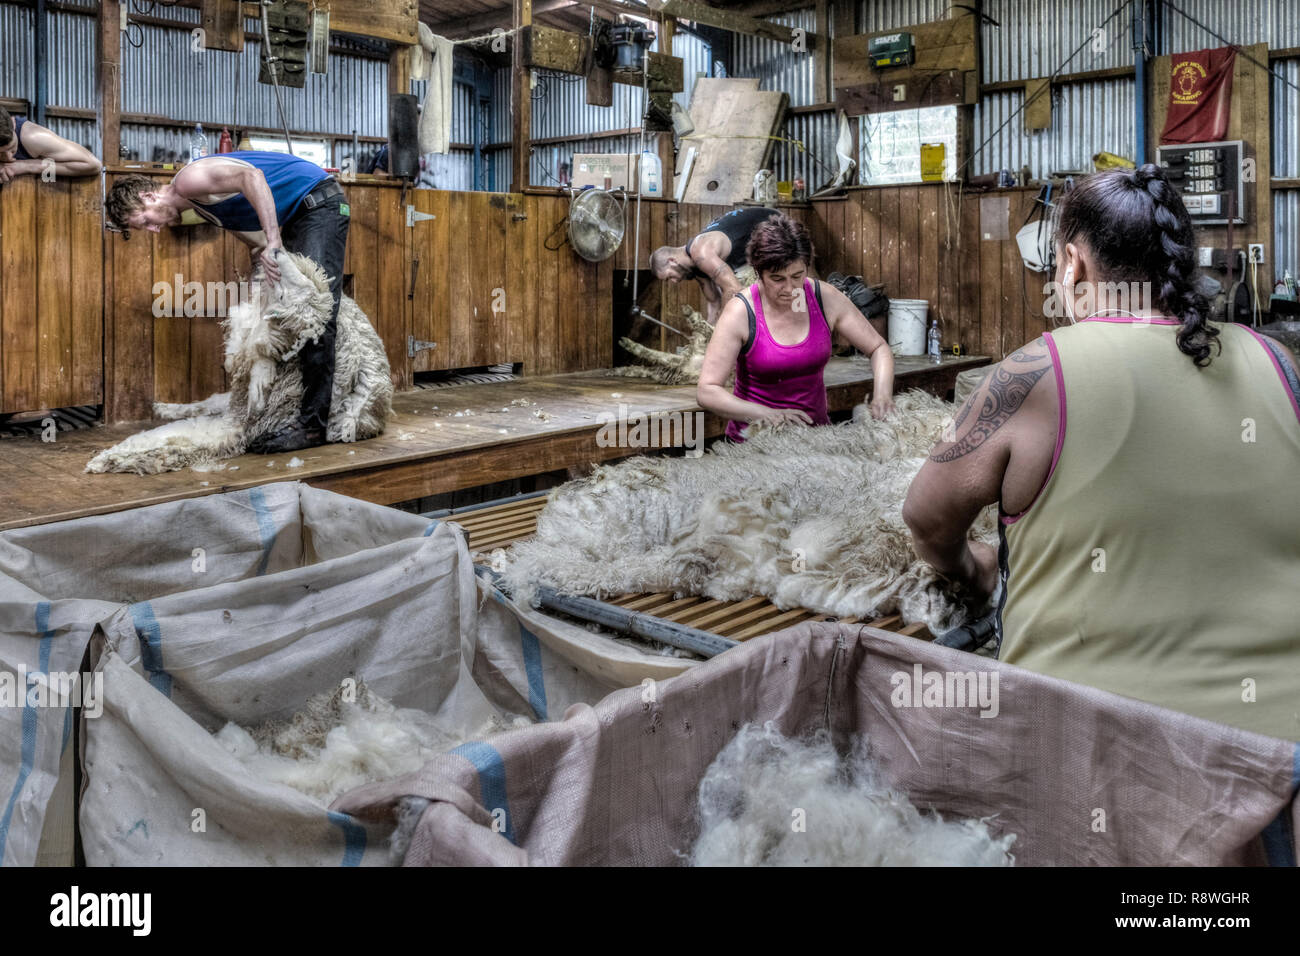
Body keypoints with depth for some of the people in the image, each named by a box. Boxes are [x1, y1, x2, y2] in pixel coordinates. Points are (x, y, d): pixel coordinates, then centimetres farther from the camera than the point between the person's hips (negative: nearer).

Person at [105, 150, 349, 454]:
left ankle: (312, 424, -21)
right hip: (296, 215, 11)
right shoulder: (200, 205, 15)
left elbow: (252, 176, -31)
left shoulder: (188, 180, -15)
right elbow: (257, 241, 16)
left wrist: (274, 242, -34)